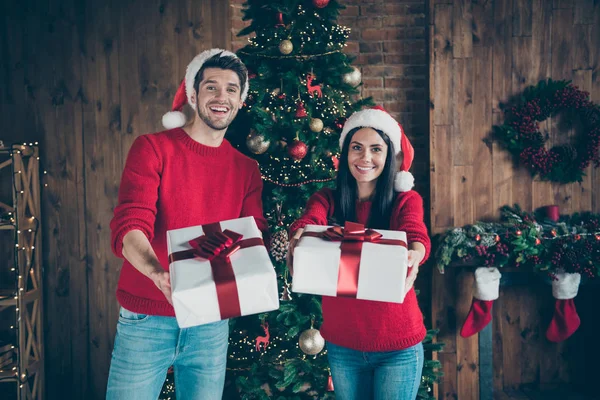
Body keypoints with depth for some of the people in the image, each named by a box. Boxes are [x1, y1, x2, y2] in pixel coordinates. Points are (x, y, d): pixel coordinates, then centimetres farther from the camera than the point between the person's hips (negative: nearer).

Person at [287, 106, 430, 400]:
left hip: (398, 345, -2)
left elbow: (416, 236, -22)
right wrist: (298, 240, -45)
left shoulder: (406, 201, -3)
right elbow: (307, 223, -20)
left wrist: (413, 257, -47)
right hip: (341, 343, 2)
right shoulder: (327, 199, 1)